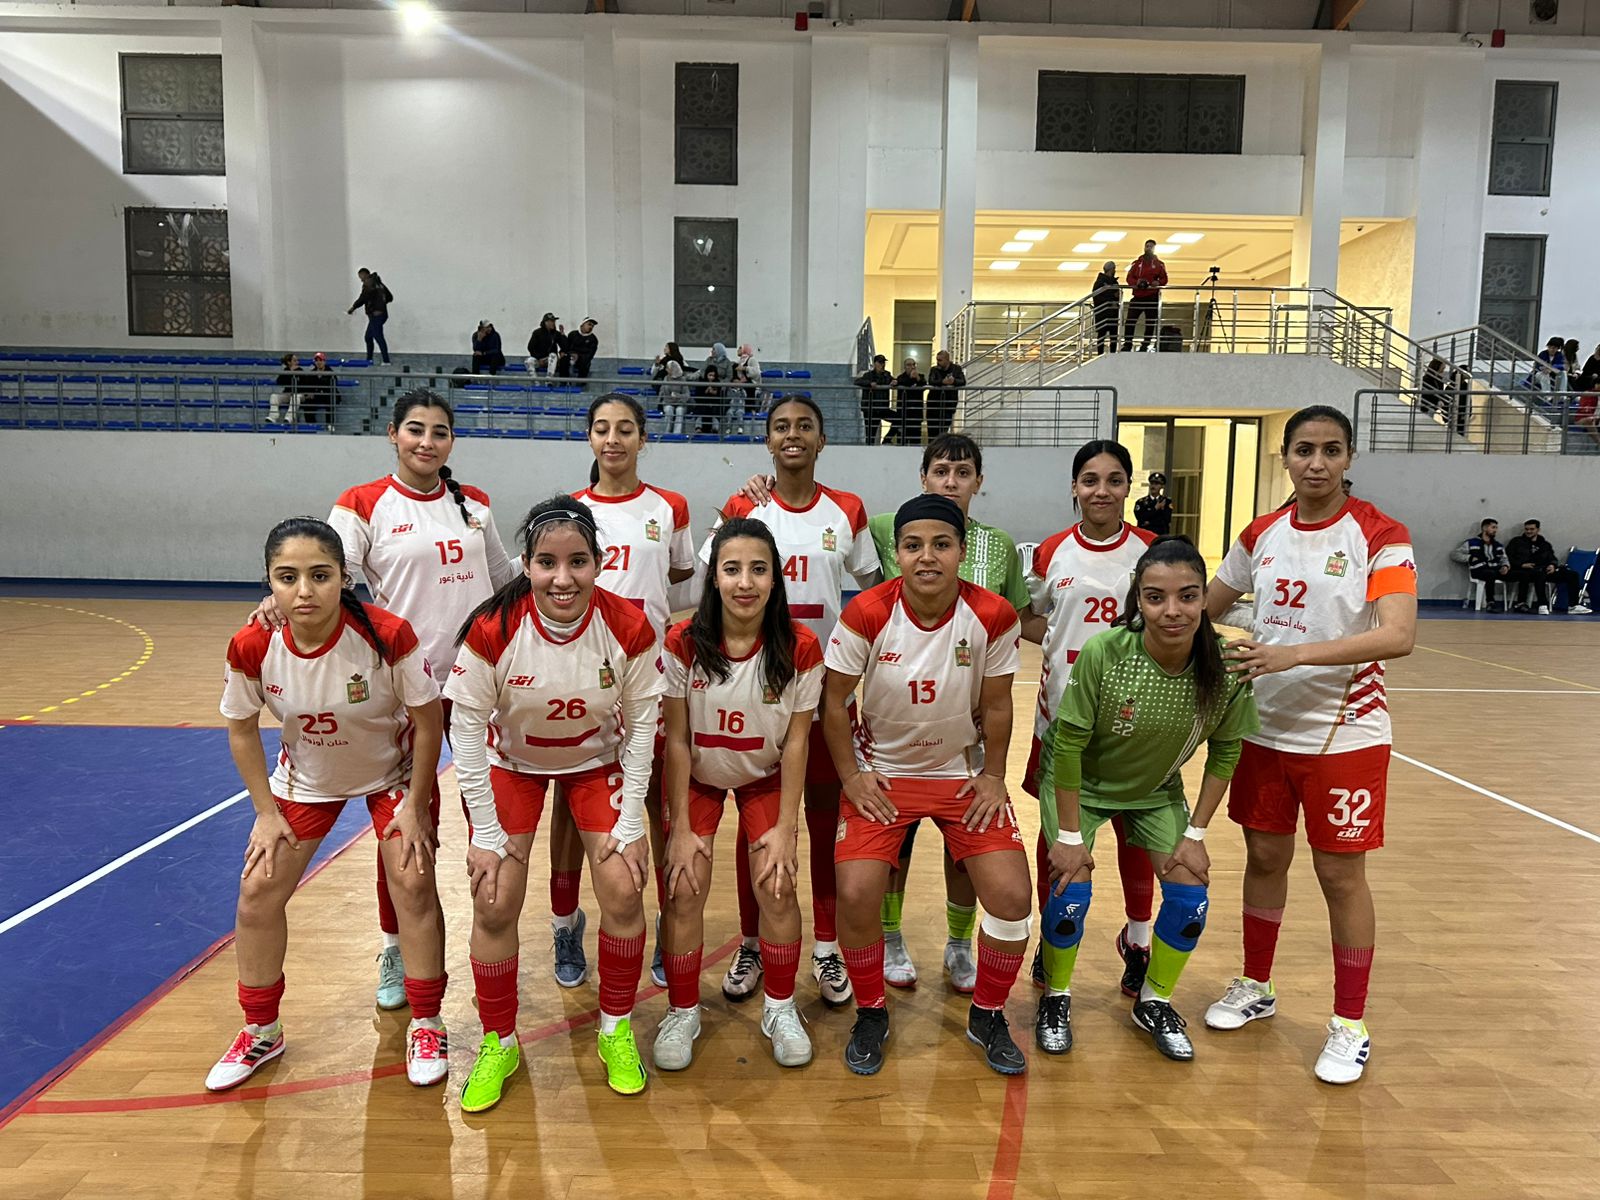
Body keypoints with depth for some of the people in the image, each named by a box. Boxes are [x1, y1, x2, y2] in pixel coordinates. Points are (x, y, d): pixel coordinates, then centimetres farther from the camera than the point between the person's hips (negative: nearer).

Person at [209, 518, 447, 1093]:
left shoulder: (388, 635, -34)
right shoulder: (251, 647, -25)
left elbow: (428, 722, -20)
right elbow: (242, 730, -6)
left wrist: (415, 807, -14)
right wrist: (267, 813, -4)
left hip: (392, 772, -2)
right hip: (306, 778, 3)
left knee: (412, 884, -9)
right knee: (258, 891, 2)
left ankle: (426, 1026, 13)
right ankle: (260, 1032, 26)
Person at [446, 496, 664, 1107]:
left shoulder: (629, 628, -26)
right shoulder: (492, 630, -28)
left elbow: (641, 724, -14)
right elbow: (467, 729, -17)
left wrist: (629, 823, -13)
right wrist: (487, 835, -14)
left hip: (598, 760, 1)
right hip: (510, 761, 0)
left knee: (623, 891, -9)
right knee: (494, 903, -6)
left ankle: (617, 1029, 17)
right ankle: (499, 1043, 19)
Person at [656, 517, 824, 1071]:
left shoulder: (800, 647, -21)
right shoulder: (683, 642, -23)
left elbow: (796, 741, -13)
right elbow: (676, 739, -16)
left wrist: (786, 827, -11)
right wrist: (681, 828, -15)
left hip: (765, 777, 0)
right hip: (697, 777, 0)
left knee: (777, 886, -11)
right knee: (684, 888, -11)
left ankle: (781, 1009, 15)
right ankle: (682, 1013, 13)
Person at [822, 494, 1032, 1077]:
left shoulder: (993, 615, -15)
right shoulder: (866, 614, -19)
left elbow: (996, 706, -2)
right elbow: (834, 699, -8)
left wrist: (993, 779, -2)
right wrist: (852, 777, -9)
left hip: (965, 771, 1)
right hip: (882, 771, -1)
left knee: (1012, 896, -9)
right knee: (856, 894, -16)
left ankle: (988, 1015, 20)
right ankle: (871, 1014, 13)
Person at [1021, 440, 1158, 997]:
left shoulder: (1152, 550, -1)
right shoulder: (1051, 552, 1)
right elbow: (1026, 619, 11)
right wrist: (1064, 641, -8)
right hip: (1062, 711, 1)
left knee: (1133, 828, 9)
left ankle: (1137, 940, 29)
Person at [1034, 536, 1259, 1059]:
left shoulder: (1228, 667, -23)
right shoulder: (1104, 652, -33)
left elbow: (1224, 752, -8)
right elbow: (1069, 744, -23)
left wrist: (1195, 834, -7)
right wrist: (1069, 834, -18)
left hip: (1157, 791, 3)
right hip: (1079, 785, -3)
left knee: (1190, 893, -5)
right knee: (1072, 889, -14)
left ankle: (1154, 1003, 23)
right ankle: (1055, 999, 16)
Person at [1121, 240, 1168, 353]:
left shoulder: (1159, 264, 11)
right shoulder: (1136, 263, 12)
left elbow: (1164, 279, 7)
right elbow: (1129, 278, 7)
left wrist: (1158, 283, -16)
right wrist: (1136, 282, -14)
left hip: (1152, 297, 0)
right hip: (1137, 296, 0)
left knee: (1150, 322, 1)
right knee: (1130, 320, -10)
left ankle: (1146, 344, 8)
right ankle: (1127, 343, -6)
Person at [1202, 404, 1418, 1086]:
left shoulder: (1378, 536, -11)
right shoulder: (1262, 535, 4)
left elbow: (1397, 636, -25)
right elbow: (1203, 608, 17)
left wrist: (1293, 654, -33)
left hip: (1344, 734, -4)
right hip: (1265, 728, 4)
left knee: (1340, 875, 4)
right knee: (1265, 857, 14)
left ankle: (1350, 1027, 21)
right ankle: (1255, 988, 33)